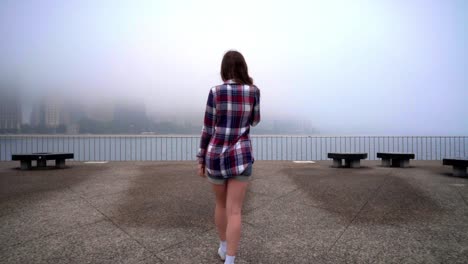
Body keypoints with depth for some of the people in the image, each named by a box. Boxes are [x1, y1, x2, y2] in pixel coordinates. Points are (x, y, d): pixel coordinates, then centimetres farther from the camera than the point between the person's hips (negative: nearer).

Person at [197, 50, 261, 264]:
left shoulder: (215, 92, -7)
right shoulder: (254, 91, -2)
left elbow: (207, 129, -5)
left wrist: (201, 160, 5)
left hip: (216, 157, 1)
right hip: (240, 157, 0)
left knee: (221, 203, 22)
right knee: (234, 211, 2)